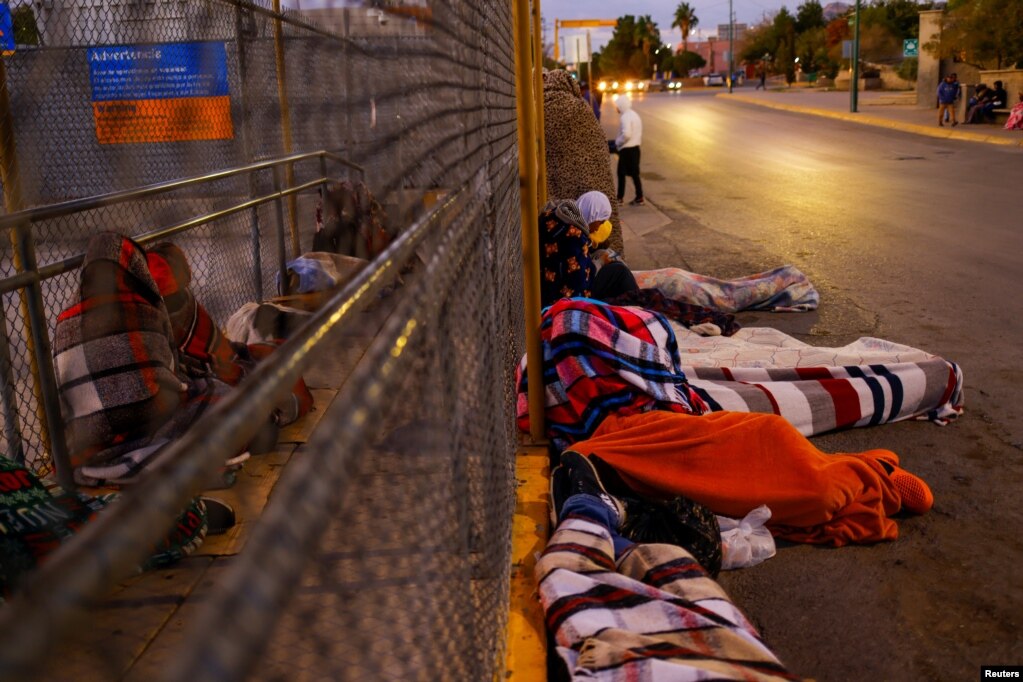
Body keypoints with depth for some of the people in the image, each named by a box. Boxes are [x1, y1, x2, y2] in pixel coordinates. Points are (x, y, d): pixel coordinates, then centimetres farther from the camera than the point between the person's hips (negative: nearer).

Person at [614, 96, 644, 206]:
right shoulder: (634, 115, 14)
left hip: (627, 149, -10)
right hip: (634, 147, 10)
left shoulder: (625, 117, -17)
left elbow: (626, 134, -29)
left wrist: (617, 142, -13)